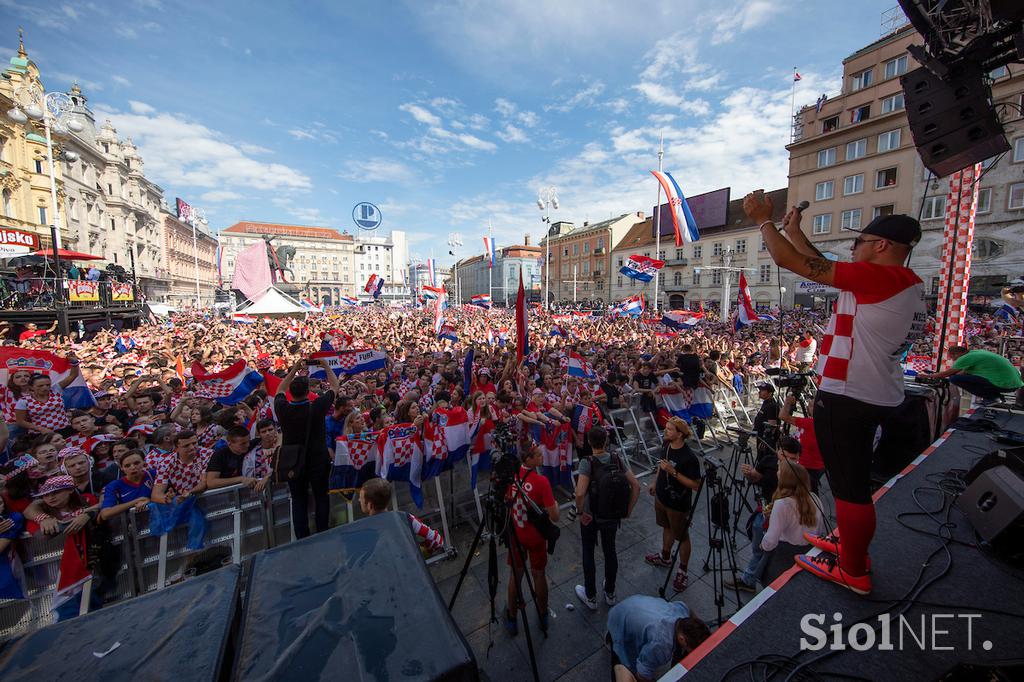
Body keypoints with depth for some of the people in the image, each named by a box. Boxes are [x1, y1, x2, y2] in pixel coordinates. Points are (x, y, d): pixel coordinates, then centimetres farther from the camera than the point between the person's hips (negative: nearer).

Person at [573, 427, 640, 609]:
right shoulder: (618, 460, -10)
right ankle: (610, 593, 42)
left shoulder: (587, 463, -23)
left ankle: (591, 597, 32)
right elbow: (636, 486, -9)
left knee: (588, 553, 16)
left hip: (591, 517, -4)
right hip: (613, 516, 4)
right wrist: (628, 510, 1)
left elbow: (580, 493, -33)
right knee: (610, 550, 23)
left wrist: (581, 513, -16)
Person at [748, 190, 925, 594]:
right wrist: (794, 230, 24)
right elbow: (823, 268, 19)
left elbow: (789, 261, -19)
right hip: (875, 395, 10)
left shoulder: (879, 277, -18)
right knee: (854, 480, 24)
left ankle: (852, 571, 19)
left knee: (849, 485, 3)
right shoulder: (905, 284, 12)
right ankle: (851, 544, 42)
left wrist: (763, 219, -5)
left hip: (846, 398, -10)